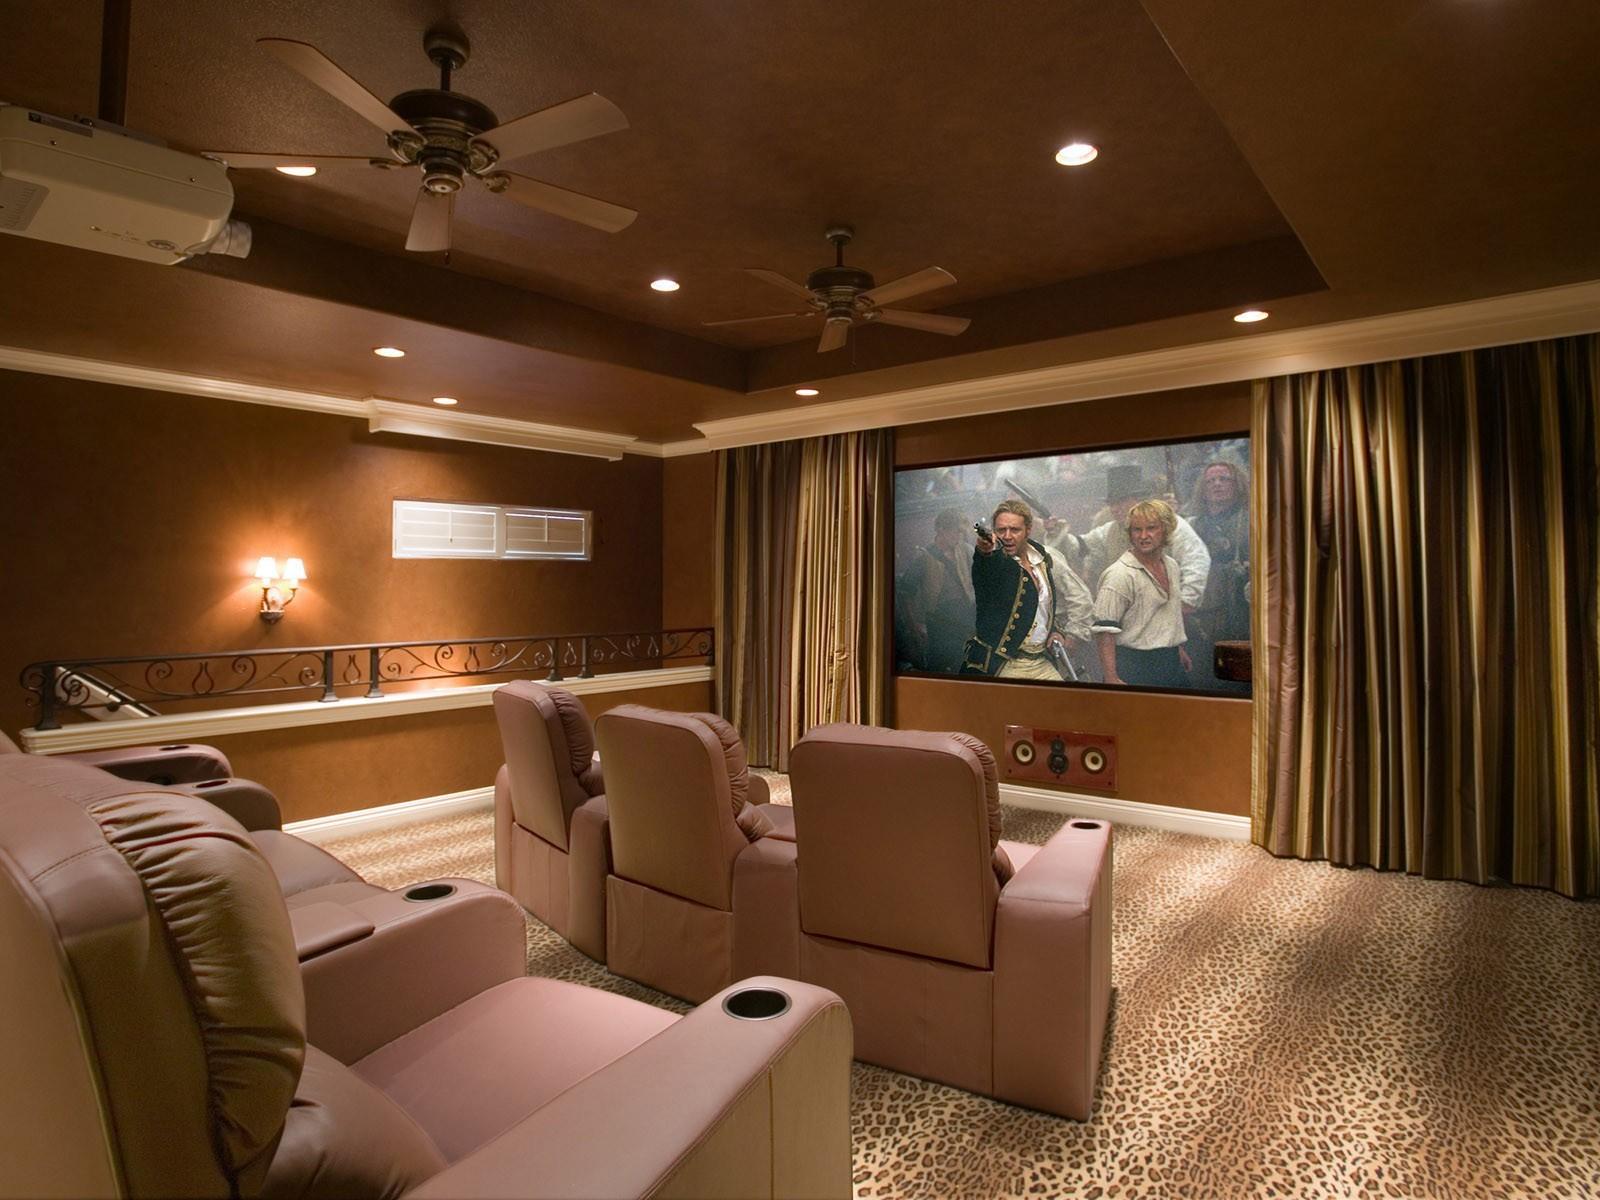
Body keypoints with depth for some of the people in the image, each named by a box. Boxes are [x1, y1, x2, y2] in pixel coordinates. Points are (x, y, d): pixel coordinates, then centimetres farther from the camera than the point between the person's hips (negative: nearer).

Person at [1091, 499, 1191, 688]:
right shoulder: (1119, 575, -16)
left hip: (1172, 664, 8)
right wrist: (1111, 678, -25)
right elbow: (1104, 632, -20)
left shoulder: (1172, 566, 9)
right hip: (1134, 667, -7)